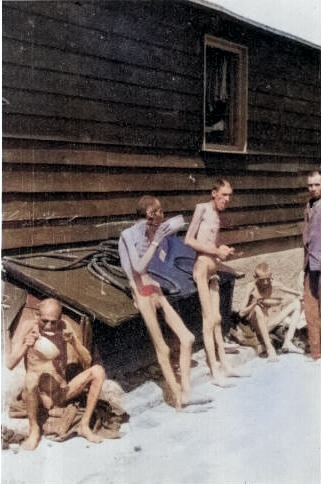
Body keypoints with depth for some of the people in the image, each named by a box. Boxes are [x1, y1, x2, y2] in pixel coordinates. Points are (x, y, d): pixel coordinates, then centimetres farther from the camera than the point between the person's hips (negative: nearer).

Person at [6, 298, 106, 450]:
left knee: (98, 371, -15)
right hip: (38, 396, -3)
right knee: (31, 376, -37)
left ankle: (84, 425, -7)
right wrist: (26, 346, -34)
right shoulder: (27, 327, -8)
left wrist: (74, 342, -20)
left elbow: (87, 362, -1)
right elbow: (10, 364, -16)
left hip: (62, 393, 4)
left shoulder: (64, 327, 1)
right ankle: (34, 429, -14)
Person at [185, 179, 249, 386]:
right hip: (202, 267, -8)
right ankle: (215, 372, -4)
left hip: (214, 270, 8)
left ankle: (225, 365, 20)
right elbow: (189, 240, -12)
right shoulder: (202, 208, -7)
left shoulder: (218, 214, 17)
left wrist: (223, 249, 6)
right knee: (209, 319, -7)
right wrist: (216, 251, -15)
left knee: (217, 319, 13)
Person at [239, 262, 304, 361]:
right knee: (257, 308, -36)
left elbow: (299, 294, 5)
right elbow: (242, 313, -19)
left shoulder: (275, 285, -5)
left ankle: (288, 342, -18)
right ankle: (269, 348, -34)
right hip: (256, 326, -4)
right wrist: (255, 303, -34)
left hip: (270, 324, 5)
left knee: (296, 302, -6)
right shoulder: (251, 287, -14)